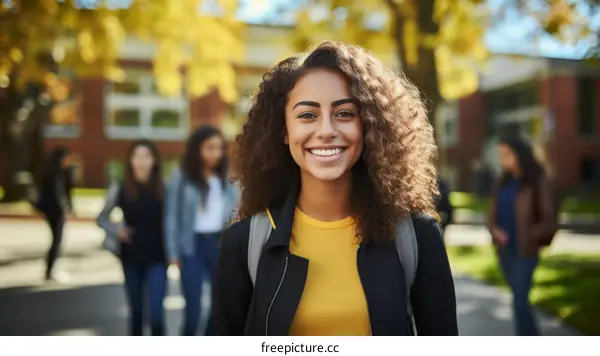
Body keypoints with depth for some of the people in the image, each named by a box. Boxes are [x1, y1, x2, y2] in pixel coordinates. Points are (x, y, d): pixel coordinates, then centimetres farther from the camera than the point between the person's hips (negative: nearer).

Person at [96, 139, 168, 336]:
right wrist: (117, 230, -11)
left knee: (156, 312, -8)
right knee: (136, 310, 15)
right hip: (131, 257, 2)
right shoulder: (120, 189, -2)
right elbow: (102, 219, 8)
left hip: (157, 258, -1)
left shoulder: (163, 189, -4)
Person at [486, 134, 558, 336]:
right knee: (519, 298, 14)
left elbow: (550, 221, -8)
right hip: (504, 250, 6)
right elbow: (492, 214, 8)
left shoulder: (539, 182, -9)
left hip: (525, 251, -6)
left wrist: (527, 236, -11)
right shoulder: (503, 182, 8)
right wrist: (495, 230, -11)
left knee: (519, 301, -10)